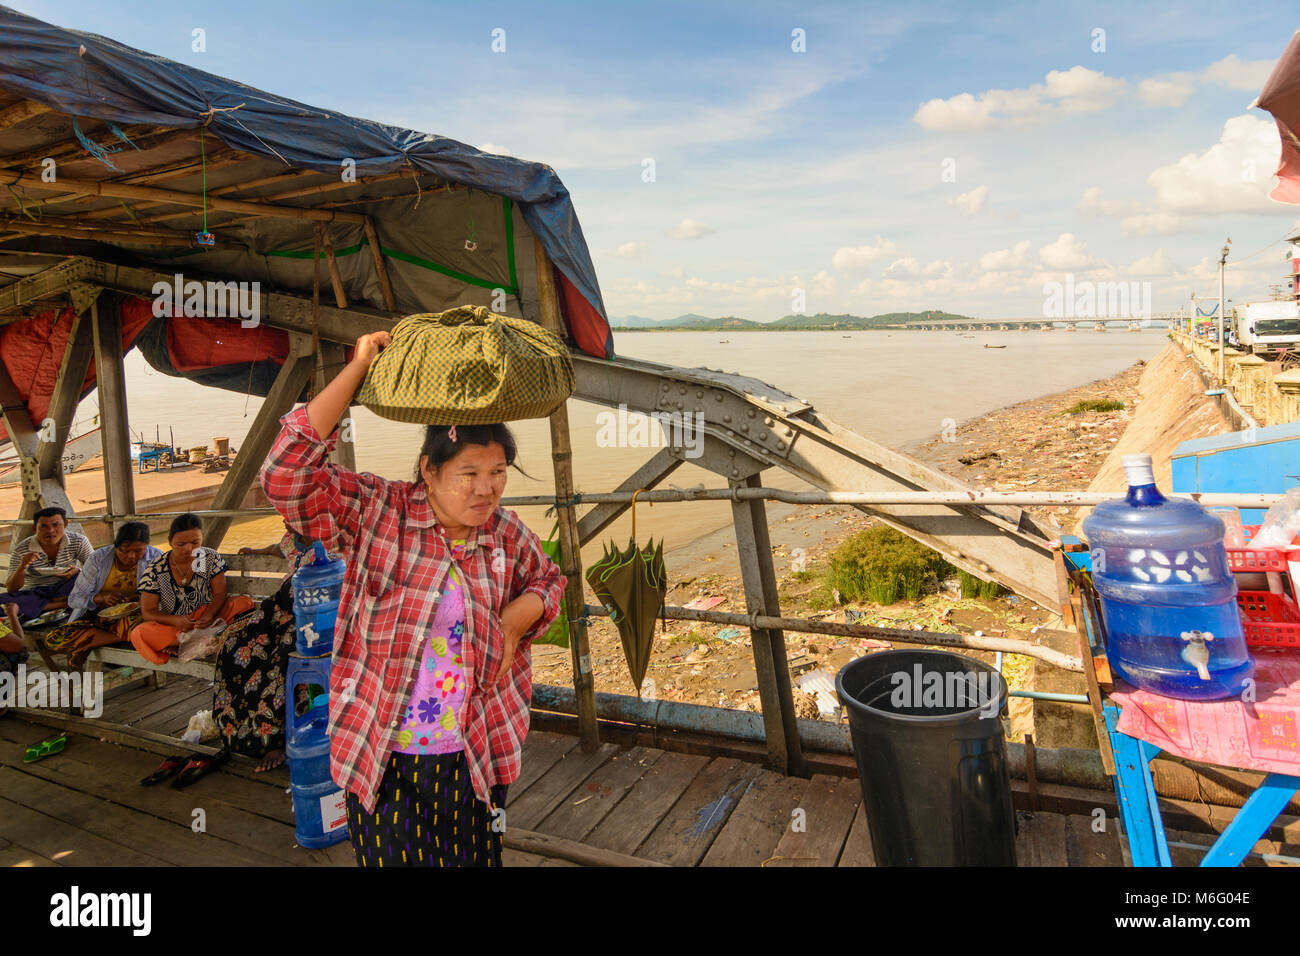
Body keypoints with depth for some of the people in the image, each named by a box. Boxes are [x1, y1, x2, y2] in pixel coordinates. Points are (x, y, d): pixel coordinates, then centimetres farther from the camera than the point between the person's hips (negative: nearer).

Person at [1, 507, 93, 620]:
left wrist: (78, 571, -27)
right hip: (35, 594, 1)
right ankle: (63, 603, -29)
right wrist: (22, 567, -27)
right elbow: (11, 590, -6)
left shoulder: (79, 541, -7)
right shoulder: (21, 550, -8)